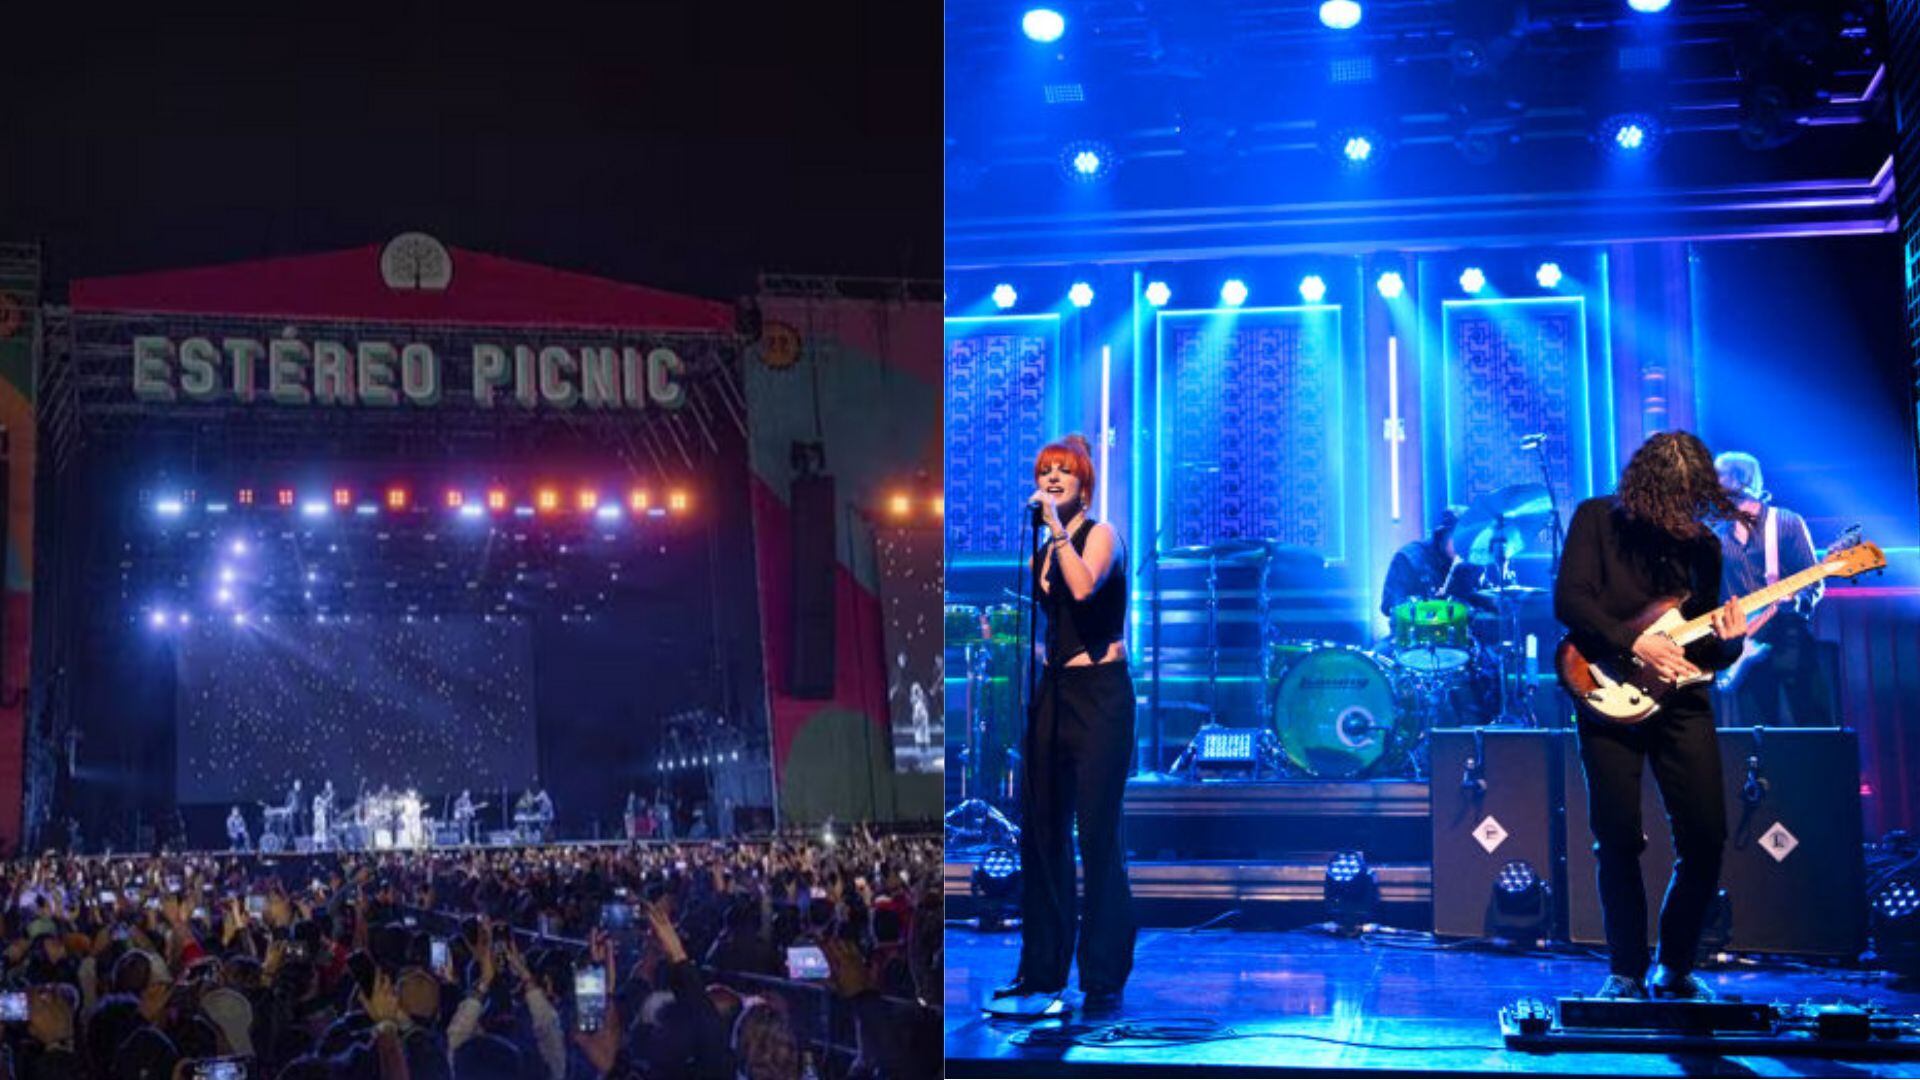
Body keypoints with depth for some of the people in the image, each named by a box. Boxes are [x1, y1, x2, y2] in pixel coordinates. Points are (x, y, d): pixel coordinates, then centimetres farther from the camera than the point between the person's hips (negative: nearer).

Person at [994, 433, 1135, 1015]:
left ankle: (1105, 979, -2)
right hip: (1053, 693, 7)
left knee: (1097, 831, -8)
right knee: (1041, 829, 8)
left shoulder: (1100, 533, -3)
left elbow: (1084, 586, -24)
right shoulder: (1042, 551, 15)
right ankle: (1043, 967, 18)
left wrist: (1057, 527, -18)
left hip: (1100, 693, -7)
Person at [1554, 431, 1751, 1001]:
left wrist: (1726, 640, -9)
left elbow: (1704, 648, 14)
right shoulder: (1598, 519, 0)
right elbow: (1569, 598, -10)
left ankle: (1674, 966, 16)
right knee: (1619, 841, -4)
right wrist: (1633, 643, -19)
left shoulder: (1702, 543, 10)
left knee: (1706, 837, -3)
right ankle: (1627, 971, 11)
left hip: (1681, 699, 3)